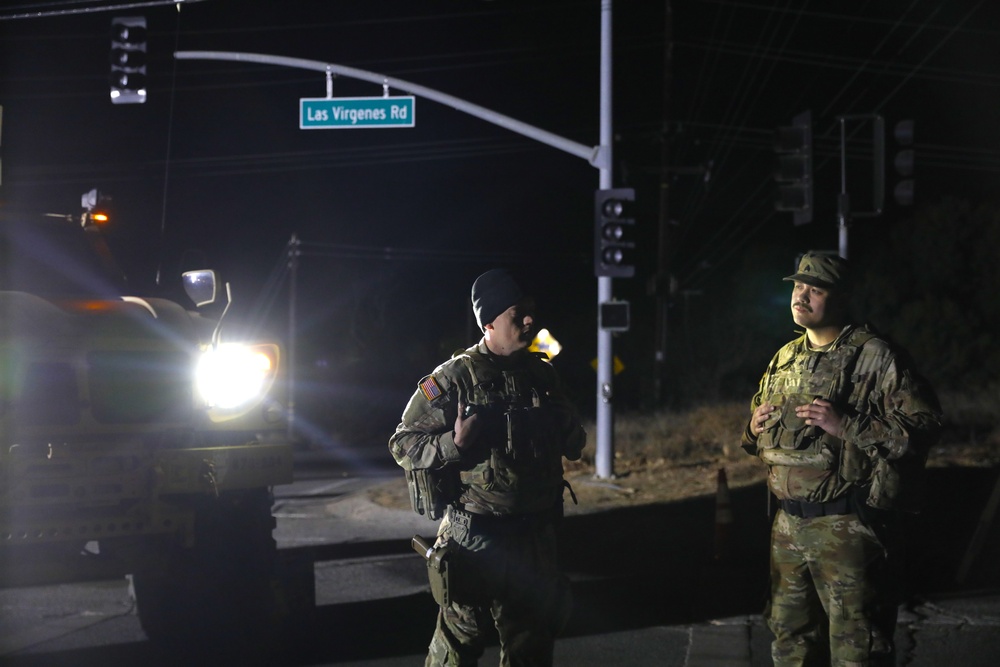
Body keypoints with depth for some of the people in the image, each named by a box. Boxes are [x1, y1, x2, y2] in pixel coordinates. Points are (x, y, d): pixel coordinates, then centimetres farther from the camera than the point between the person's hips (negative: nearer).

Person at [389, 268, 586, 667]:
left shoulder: (542, 375, 7)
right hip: (475, 540, -5)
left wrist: (569, 432, -4)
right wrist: (454, 444, -23)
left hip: (534, 540, 5)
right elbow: (402, 444, -7)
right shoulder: (453, 379, -9)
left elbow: (573, 444, 18)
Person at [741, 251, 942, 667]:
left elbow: (923, 424, -16)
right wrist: (754, 429, 4)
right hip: (789, 525, 7)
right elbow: (760, 432, 29)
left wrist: (846, 425, -22)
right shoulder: (785, 359, 15)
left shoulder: (874, 356, -8)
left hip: (848, 528, -7)